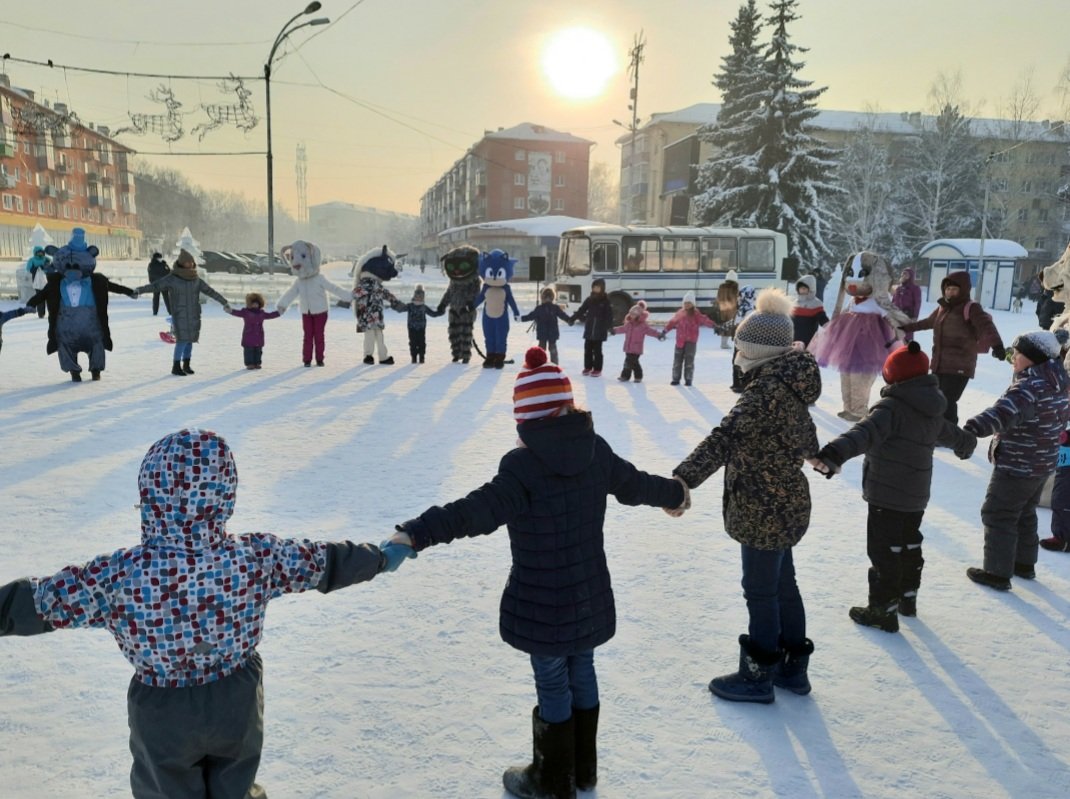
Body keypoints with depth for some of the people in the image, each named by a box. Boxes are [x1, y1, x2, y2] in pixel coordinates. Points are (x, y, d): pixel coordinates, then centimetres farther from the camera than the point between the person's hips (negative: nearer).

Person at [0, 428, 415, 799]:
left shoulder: (116, 576, -29)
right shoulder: (257, 557, -24)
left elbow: (33, 602, -15)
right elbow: (326, 561, -9)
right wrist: (381, 557, 7)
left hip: (162, 716, -1)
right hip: (238, 704, 1)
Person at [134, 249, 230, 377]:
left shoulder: (196, 279, 4)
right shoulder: (172, 279, -8)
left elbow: (210, 291, 10)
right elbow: (154, 286, -13)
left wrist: (224, 302, 13)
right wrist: (139, 290, -26)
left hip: (194, 315, 5)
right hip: (179, 315, -4)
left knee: (190, 340, 7)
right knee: (182, 340, -11)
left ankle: (186, 365, 20)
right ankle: (176, 367, -1)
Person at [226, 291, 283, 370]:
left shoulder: (261, 313, 11)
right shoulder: (245, 312, -3)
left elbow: (270, 315, 21)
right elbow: (237, 312, -15)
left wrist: (279, 313, 21)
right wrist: (230, 310, -32)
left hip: (259, 337, 5)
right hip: (248, 336, -5)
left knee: (258, 350, 9)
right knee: (249, 350, -3)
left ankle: (257, 363, 17)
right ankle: (249, 364, 2)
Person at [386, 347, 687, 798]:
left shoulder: (523, 464, -21)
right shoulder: (595, 450, -2)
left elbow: (478, 511, -30)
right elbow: (634, 483, 13)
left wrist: (417, 533, -33)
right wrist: (674, 494, 33)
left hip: (543, 604, -6)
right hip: (589, 595, 6)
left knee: (552, 686, 9)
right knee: (582, 674, 21)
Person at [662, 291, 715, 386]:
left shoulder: (696, 314, -7)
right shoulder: (680, 313, 6)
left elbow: (704, 320, -19)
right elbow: (672, 322, 14)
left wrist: (713, 325, -35)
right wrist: (665, 331, 17)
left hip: (691, 341, -4)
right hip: (680, 341, 4)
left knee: (689, 361, 1)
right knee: (677, 360, 9)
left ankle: (688, 379, 12)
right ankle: (676, 379, 19)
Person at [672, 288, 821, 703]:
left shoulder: (766, 390, -25)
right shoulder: (789, 384, 6)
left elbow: (725, 438, -37)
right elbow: (803, 432, 24)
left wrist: (683, 478, -44)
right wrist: (813, 452, 44)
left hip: (764, 509, -10)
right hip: (785, 503, 10)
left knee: (760, 591, 6)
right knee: (783, 584, 21)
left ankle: (758, 676, 23)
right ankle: (793, 667, 36)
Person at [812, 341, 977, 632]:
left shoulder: (892, 407, -17)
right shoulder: (932, 413, 10)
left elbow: (866, 433, -36)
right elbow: (953, 435, 30)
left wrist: (834, 453, -50)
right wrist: (967, 444, 55)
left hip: (887, 497, -8)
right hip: (917, 497, 9)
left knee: (884, 550, 1)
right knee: (909, 545, 24)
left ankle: (883, 609, 8)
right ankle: (907, 596, 40)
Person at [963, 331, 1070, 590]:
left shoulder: (1029, 387, -26)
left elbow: (1004, 413, -45)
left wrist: (973, 428, -59)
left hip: (1016, 468, -10)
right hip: (1042, 464, 10)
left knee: (998, 517, 1)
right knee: (1025, 515, 24)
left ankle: (998, 573, 7)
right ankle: (1025, 564, 37)